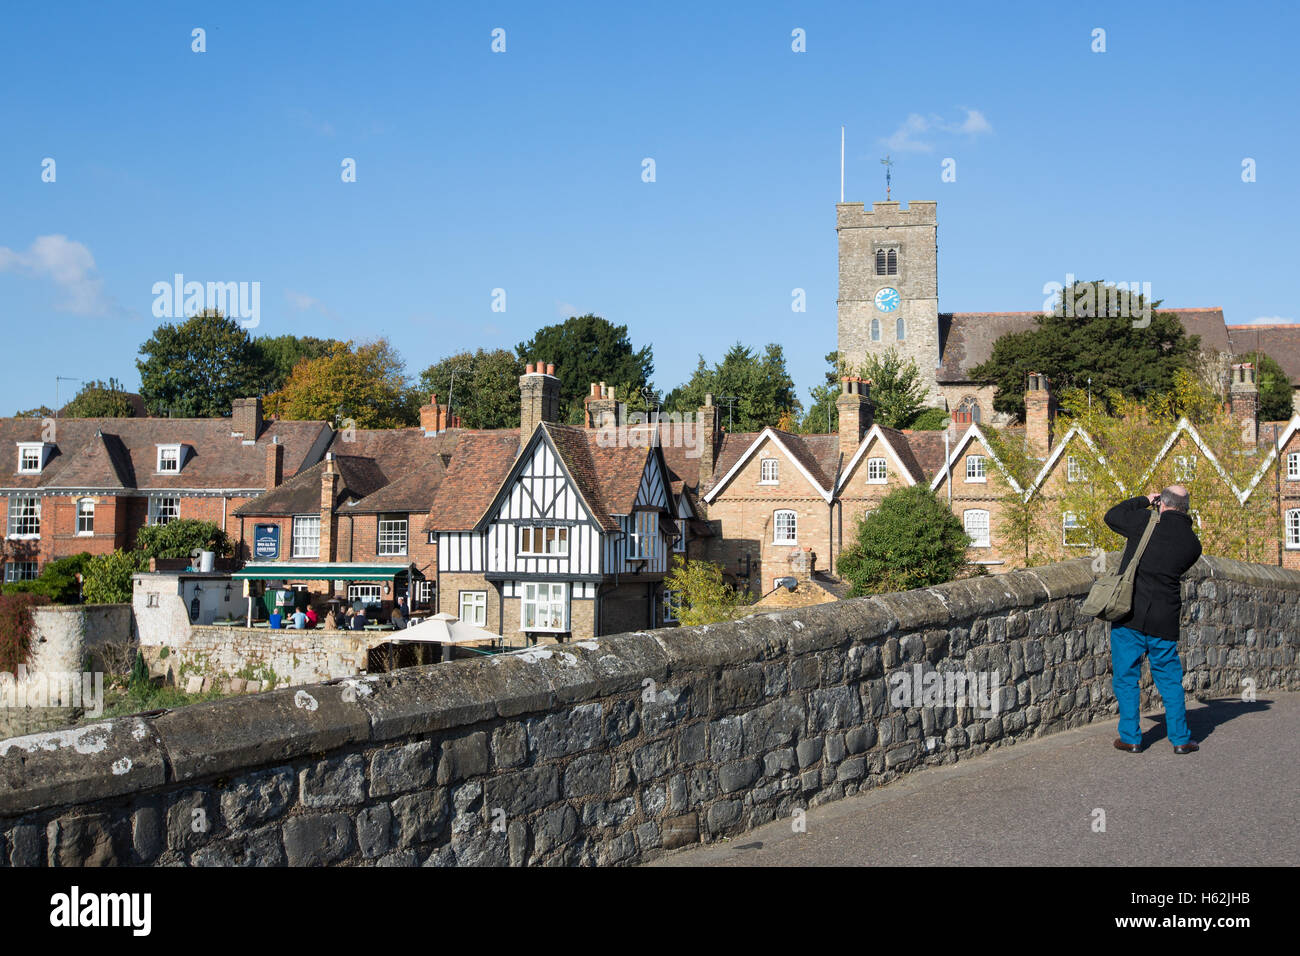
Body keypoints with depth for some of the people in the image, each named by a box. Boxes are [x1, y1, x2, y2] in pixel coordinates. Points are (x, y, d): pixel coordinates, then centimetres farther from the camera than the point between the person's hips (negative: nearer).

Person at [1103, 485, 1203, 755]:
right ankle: (1180, 739, 14)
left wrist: (1143, 500, 15)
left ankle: (1131, 738, 9)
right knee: (1170, 679, 14)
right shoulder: (1192, 544, 3)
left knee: (1126, 677, 7)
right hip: (1165, 621, 3)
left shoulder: (1147, 523, -8)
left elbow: (1112, 516, 6)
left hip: (1129, 615, -3)